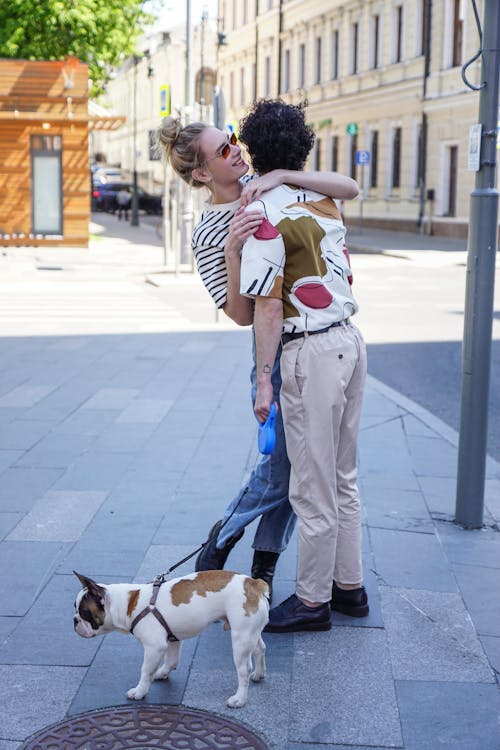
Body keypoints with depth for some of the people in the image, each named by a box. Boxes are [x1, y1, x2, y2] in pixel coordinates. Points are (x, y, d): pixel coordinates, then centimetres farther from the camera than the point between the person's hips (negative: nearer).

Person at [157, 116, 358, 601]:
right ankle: (220, 542, 24)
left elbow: (349, 189, -8)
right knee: (280, 464, 0)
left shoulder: (266, 186, 2)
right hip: (281, 348, -5)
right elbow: (242, 314, -16)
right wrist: (232, 251, -30)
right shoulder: (207, 234, -12)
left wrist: (282, 176, -20)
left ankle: (265, 563, 23)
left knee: (297, 463, 9)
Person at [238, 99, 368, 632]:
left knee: (313, 487, 2)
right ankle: (349, 585, 29)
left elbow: (268, 308, -16)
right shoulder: (323, 198, 10)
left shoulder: (264, 214, -14)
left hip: (312, 351, -9)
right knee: (342, 477, 18)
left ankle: (313, 601, 14)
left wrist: (264, 380, -11)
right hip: (350, 339, 9)